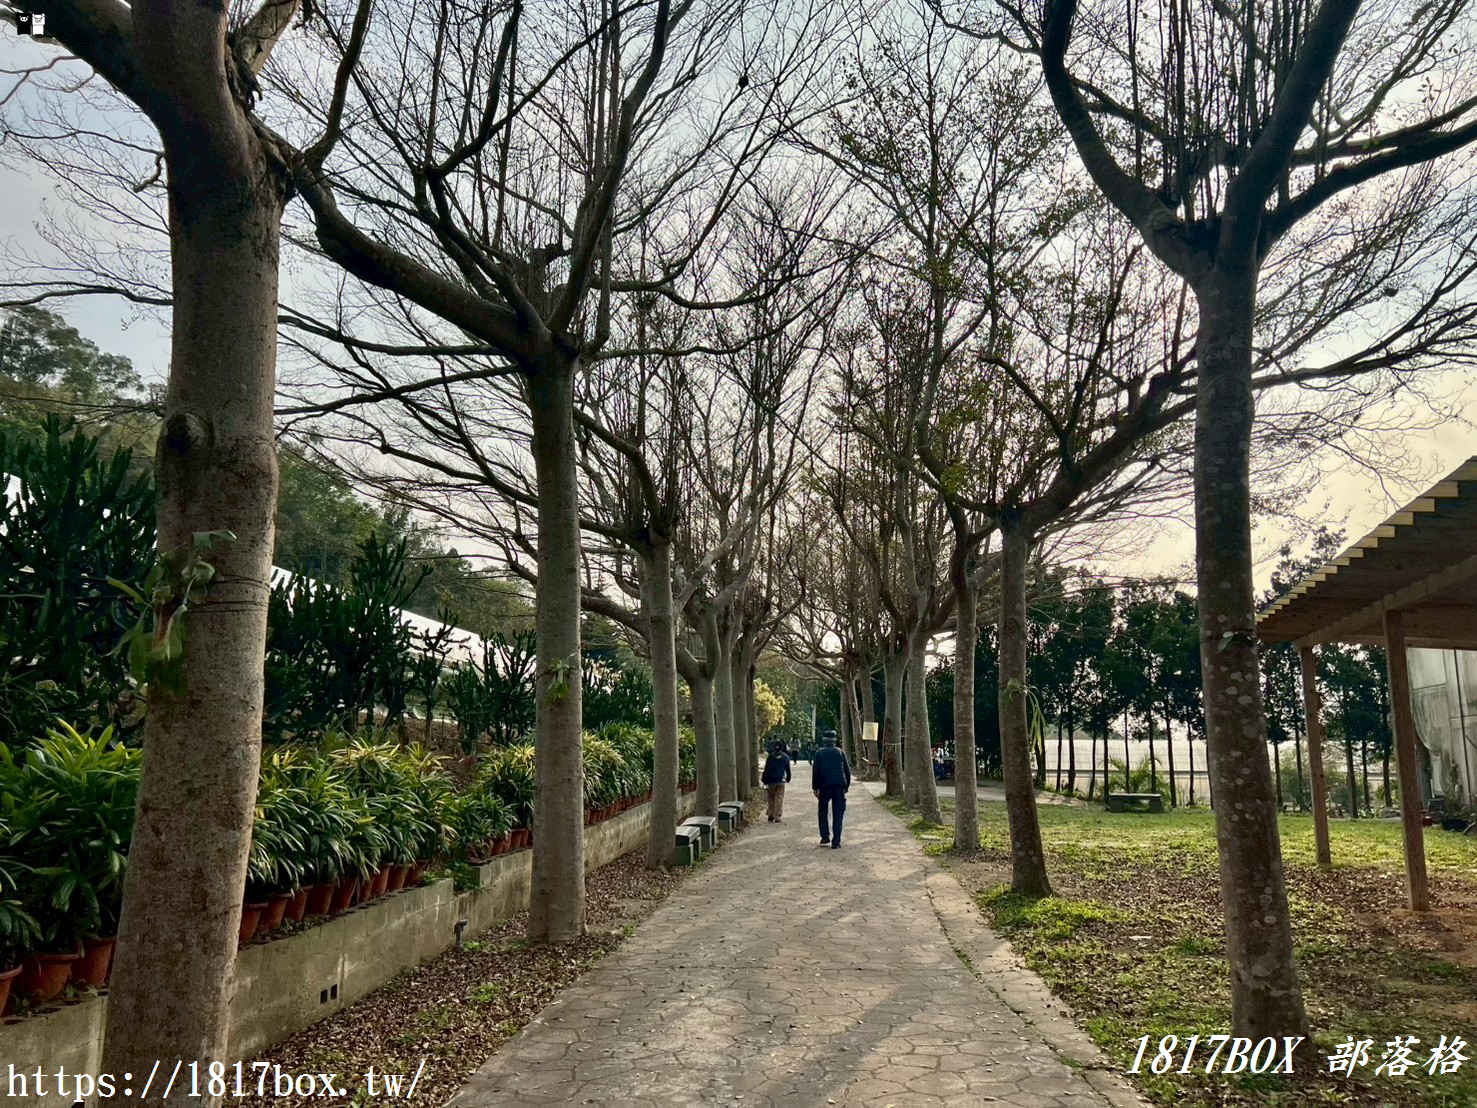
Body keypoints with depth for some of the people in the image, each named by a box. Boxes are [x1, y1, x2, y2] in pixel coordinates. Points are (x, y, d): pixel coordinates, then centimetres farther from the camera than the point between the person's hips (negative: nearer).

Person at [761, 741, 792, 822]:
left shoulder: (770, 756, 0)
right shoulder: (785, 757, 3)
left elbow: (766, 769, 0)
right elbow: (788, 769, 9)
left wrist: (764, 780, 6)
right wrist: (788, 779, 23)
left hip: (771, 781, 0)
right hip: (781, 781, 0)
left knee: (771, 799, 12)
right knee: (779, 799, 2)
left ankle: (771, 816, 13)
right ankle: (778, 817, -2)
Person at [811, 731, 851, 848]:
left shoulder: (819, 753, 2)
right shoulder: (840, 752, 7)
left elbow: (815, 771, 0)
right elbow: (847, 770, 7)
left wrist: (815, 788, 6)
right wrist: (846, 786, 13)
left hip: (825, 786, -1)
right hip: (839, 786, 1)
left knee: (822, 812, 16)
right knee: (837, 814, 3)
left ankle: (825, 836, 9)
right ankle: (836, 842, 0)